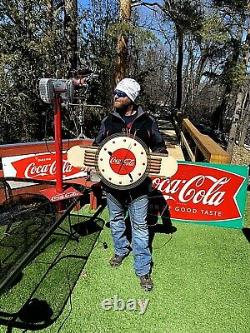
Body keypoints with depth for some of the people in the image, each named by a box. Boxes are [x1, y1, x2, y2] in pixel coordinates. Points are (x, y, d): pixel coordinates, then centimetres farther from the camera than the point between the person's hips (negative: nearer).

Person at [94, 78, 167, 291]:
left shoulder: (147, 122, -2)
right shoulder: (108, 121, 2)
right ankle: (121, 250, 47)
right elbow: (98, 146, 11)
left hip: (138, 183, -2)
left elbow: (159, 146, 10)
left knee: (140, 226, 7)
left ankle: (143, 270, 23)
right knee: (116, 220, 20)